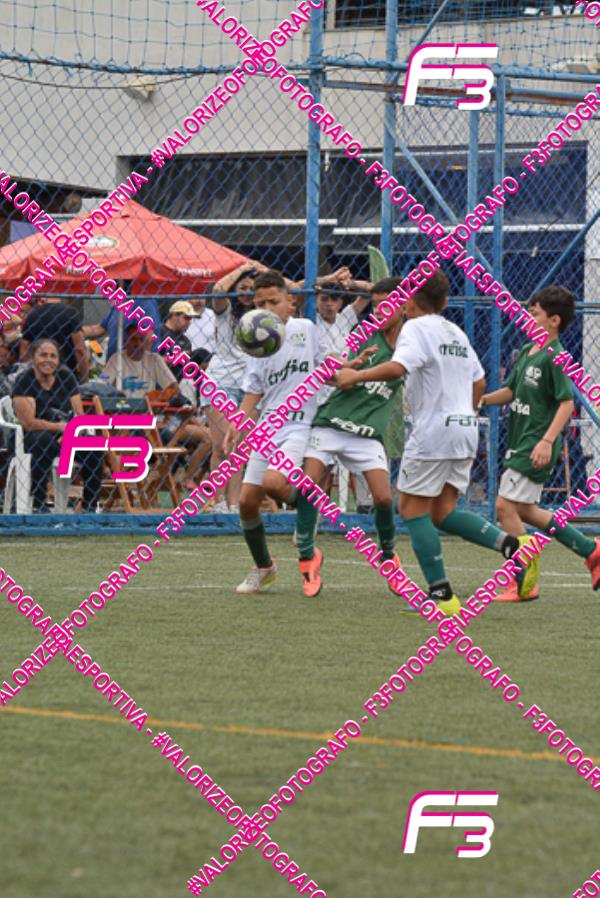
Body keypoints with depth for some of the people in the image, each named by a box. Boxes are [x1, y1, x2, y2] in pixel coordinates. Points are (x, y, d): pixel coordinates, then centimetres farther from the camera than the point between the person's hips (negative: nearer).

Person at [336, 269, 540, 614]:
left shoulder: (417, 328, -7)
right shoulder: (457, 333, 19)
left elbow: (398, 367, -24)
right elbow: (479, 382, 24)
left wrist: (356, 376, -14)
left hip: (433, 431, -8)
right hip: (465, 429, 8)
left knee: (413, 508, 1)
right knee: (444, 513, 9)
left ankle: (442, 594, -5)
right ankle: (512, 544, -12)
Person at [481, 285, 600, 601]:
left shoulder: (553, 357, -15)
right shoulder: (527, 352, 12)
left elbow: (567, 402, -19)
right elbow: (511, 390, 20)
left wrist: (547, 441, -26)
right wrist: (484, 399, 2)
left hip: (536, 447, -10)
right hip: (520, 443, 10)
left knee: (506, 506, -10)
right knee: (525, 510, 15)